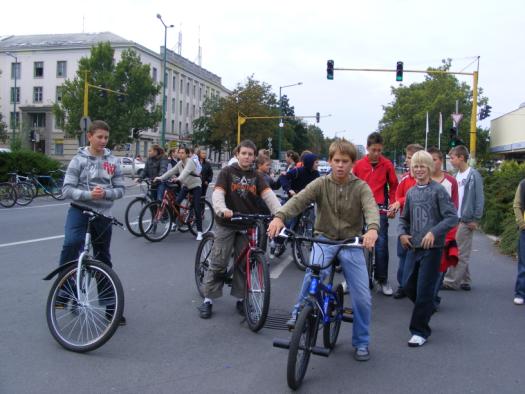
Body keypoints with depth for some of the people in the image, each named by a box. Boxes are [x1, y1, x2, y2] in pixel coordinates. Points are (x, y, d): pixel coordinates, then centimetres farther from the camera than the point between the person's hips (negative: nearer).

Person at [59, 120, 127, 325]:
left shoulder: (113, 161, 4)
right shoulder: (79, 159, -3)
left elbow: (120, 189, 4)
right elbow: (67, 189, -7)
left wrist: (105, 193, -16)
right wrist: (88, 194, -23)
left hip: (103, 214, 3)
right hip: (80, 210, -2)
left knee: (103, 260, 11)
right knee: (71, 243, -32)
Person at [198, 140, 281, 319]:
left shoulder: (256, 176, 5)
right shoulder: (227, 171, -4)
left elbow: (268, 194, -10)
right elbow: (218, 193, -16)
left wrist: (279, 212, -27)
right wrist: (222, 209, -37)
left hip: (247, 225, 3)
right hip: (227, 224, -3)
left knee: (244, 263, 8)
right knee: (218, 262, 0)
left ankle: (240, 298, 21)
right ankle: (208, 299, 9)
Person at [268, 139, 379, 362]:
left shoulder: (360, 187, -5)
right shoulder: (321, 184, -3)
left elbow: (371, 208, -24)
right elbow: (299, 200, -19)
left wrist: (372, 228, -47)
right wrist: (279, 217, -39)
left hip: (351, 243, 1)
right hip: (324, 239, 0)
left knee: (362, 297, -1)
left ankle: (361, 343, 22)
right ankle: (299, 313, -7)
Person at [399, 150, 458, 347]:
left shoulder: (438, 190, -7)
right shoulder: (411, 192, 10)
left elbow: (452, 217, -12)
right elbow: (404, 218, 20)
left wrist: (434, 232, -23)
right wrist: (402, 233, 3)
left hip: (432, 248, -6)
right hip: (413, 247, 6)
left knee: (424, 290, -3)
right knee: (409, 287, 11)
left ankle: (420, 331, 9)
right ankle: (426, 309, 39)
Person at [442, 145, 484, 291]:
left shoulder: (473, 175, -11)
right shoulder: (457, 176, 9)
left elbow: (479, 198, -11)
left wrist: (475, 219, -12)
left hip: (466, 220, -7)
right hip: (456, 219, 8)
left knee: (460, 253, -1)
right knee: (461, 252, 12)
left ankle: (451, 281, 4)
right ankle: (464, 281, 21)